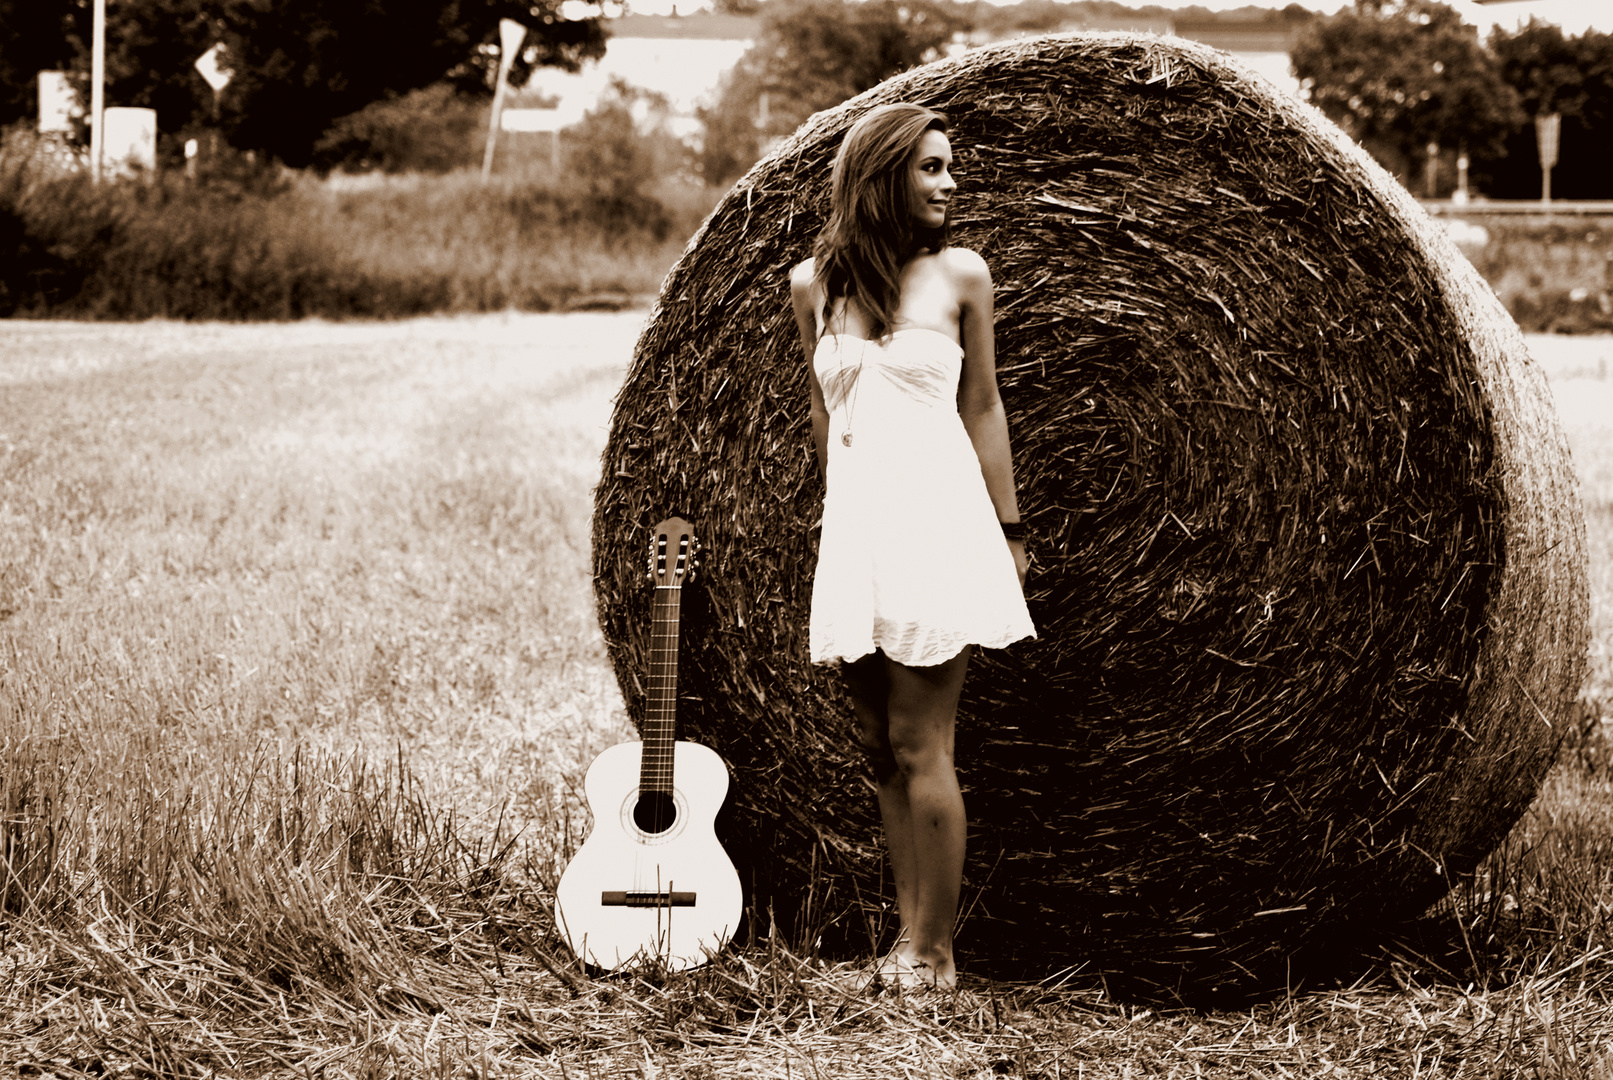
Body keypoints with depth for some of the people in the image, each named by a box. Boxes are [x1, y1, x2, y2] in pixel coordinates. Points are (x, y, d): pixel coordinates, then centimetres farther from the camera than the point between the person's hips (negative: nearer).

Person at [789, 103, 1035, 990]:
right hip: (854, 531, 3)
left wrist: (1009, 532, 6)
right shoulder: (813, 283, 6)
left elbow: (983, 407, 5)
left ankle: (932, 951, 2)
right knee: (878, 744, 7)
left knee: (918, 744, -5)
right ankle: (907, 932, 15)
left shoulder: (959, 275, 0)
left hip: (938, 524, -3)